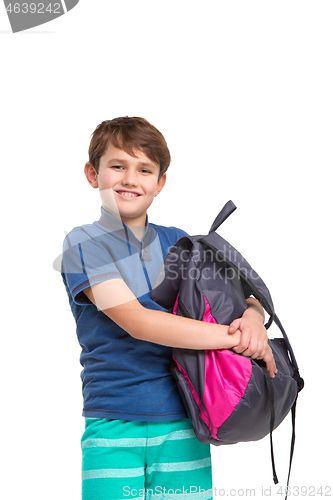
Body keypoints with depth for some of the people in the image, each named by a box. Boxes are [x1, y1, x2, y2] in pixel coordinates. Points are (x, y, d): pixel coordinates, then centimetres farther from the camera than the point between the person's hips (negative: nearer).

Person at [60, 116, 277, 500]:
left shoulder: (176, 242, 9)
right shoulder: (84, 243, -4)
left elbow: (242, 296, 12)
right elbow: (136, 321, -16)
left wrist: (252, 318, -13)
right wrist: (233, 337, -17)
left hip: (183, 424, 4)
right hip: (113, 427, -3)